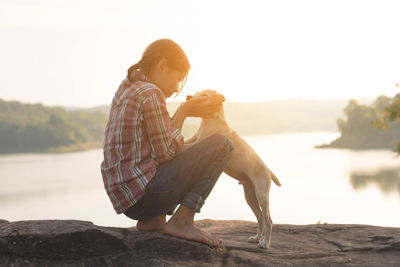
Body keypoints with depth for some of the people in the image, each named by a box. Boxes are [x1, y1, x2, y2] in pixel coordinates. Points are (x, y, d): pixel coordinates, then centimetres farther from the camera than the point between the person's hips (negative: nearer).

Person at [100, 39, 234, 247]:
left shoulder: (126, 89, 16)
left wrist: (185, 111, 15)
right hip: (142, 193, -10)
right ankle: (182, 221, -7)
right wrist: (183, 112, -1)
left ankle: (152, 219, 16)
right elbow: (166, 152, -13)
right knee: (222, 144, -5)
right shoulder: (151, 94, -12)